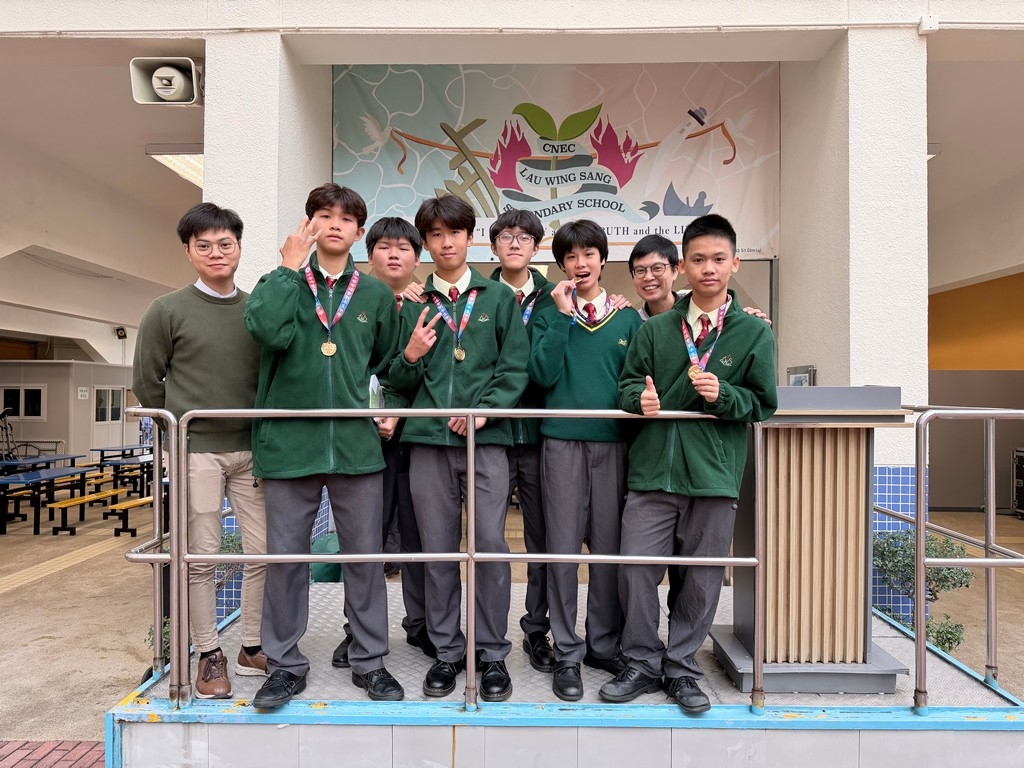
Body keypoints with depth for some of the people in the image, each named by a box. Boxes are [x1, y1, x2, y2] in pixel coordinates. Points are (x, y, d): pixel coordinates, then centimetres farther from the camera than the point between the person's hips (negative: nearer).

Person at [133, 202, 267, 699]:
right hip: (196, 451, -3)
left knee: (263, 551, 5)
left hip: (252, 448, 3)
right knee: (202, 556, 3)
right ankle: (210, 655, 19)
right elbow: (146, 383, 6)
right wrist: (182, 427, 9)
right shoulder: (167, 311, 0)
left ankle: (252, 648, 21)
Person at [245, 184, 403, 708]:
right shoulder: (282, 283, 6)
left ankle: (369, 661, 24)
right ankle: (285, 664, 26)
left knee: (364, 555, 8)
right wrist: (290, 268, -9)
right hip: (289, 442, -1)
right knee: (285, 556, 8)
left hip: (356, 443, 1)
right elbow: (268, 330, -17)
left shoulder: (375, 295, 11)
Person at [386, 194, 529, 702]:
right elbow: (399, 384, 12)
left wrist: (485, 410, -11)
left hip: (486, 437, -1)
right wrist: (409, 356, -7)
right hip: (428, 438, 2)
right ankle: (447, 650, 23)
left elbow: (515, 368, 2)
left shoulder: (499, 298, 9)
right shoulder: (413, 304, 12)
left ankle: (493, 654, 14)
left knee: (490, 545, -3)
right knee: (437, 549, 8)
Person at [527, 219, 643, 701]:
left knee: (609, 548, 8)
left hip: (613, 442, 2)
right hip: (563, 442, -1)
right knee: (563, 549, 3)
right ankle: (567, 653, 16)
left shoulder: (628, 319, 10)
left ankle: (604, 644, 25)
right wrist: (563, 316, -9)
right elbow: (543, 375, -8)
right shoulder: (550, 316, 6)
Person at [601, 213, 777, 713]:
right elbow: (627, 384, 10)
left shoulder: (754, 333, 5)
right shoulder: (655, 329, 9)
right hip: (652, 470, 1)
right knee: (636, 570, 1)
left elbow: (763, 404, 4)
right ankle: (643, 663, 22)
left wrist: (723, 395, -14)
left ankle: (681, 668, 27)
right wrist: (640, 398, -12)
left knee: (702, 577, 8)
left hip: (714, 474, 0)